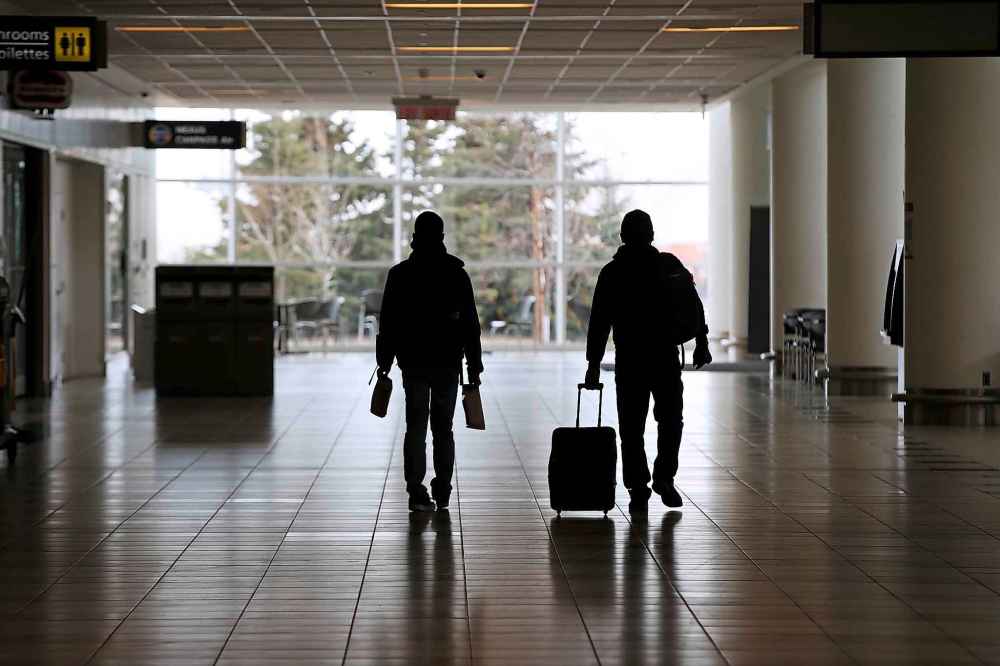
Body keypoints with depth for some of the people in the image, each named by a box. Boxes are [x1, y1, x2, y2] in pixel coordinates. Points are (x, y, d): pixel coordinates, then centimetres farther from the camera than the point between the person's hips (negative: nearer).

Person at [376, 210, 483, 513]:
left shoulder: (399, 274, -1)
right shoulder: (457, 274, 1)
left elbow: (388, 323, 0)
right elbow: (471, 326, 2)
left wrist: (384, 362, 7)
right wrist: (474, 366, 6)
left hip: (413, 363, -1)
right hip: (448, 363, 1)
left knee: (415, 427, 0)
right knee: (443, 428, 12)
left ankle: (417, 491, -10)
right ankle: (442, 491, 12)